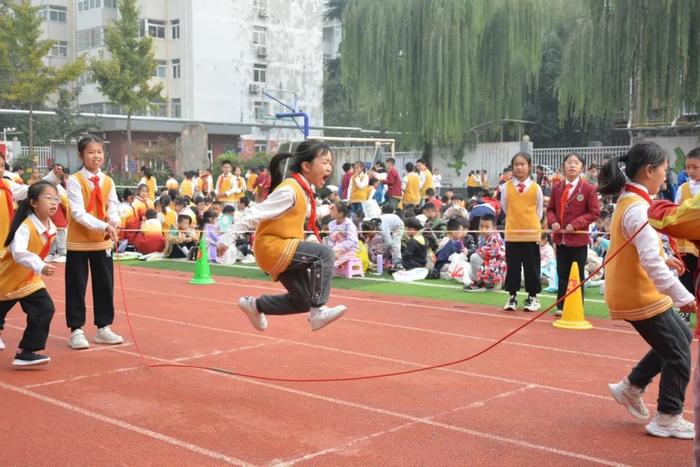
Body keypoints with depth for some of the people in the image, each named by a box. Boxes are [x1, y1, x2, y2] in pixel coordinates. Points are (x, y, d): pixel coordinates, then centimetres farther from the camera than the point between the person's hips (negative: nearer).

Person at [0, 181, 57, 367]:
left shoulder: (51, 228, -6)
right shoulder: (26, 226, -30)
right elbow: (18, 253, -47)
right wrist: (41, 267, -59)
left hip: (30, 279, 6)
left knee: (45, 310, -11)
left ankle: (26, 353, -3)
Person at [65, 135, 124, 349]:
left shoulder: (107, 181, 4)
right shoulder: (75, 181, -11)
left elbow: (113, 208, 3)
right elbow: (78, 213, -20)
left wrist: (114, 222, -20)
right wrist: (103, 226, -29)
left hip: (102, 241, 5)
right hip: (78, 242, -5)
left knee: (105, 285, 9)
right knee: (76, 286, 1)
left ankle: (103, 328, 21)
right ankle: (76, 330, 11)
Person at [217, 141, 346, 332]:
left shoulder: (304, 191, 7)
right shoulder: (290, 190, -20)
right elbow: (255, 213, -22)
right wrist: (228, 238, -23)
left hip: (283, 251, 9)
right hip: (272, 247, -9)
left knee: (303, 301, 10)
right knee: (325, 253, -25)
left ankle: (255, 305, 27)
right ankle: (318, 311, -23)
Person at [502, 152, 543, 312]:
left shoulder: (536, 188, -2)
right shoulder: (506, 187, 0)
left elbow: (538, 211, 8)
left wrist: (530, 223, 8)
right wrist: (516, 221, 11)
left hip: (532, 233, -1)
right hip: (512, 233, 1)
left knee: (532, 267, 5)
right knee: (512, 266, 6)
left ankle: (532, 297, 16)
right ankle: (512, 297, 16)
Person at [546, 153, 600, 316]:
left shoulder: (588, 189, -7)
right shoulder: (556, 187, 7)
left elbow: (594, 212, -8)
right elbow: (550, 209, 13)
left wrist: (575, 224, -17)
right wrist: (553, 222, -7)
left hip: (578, 238, -4)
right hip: (560, 238, 4)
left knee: (577, 275, 5)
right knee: (562, 274, 10)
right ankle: (561, 306, 18)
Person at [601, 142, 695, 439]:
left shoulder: (627, 202, 9)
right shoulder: (638, 208, -23)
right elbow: (650, 262, -29)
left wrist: (664, 259, 9)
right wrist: (682, 296, -27)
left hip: (631, 292, 10)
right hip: (639, 295, -10)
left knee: (680, 338, 21)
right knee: (679, 354, 2)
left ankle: (632, 387, 25)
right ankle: (668, 419, 13)